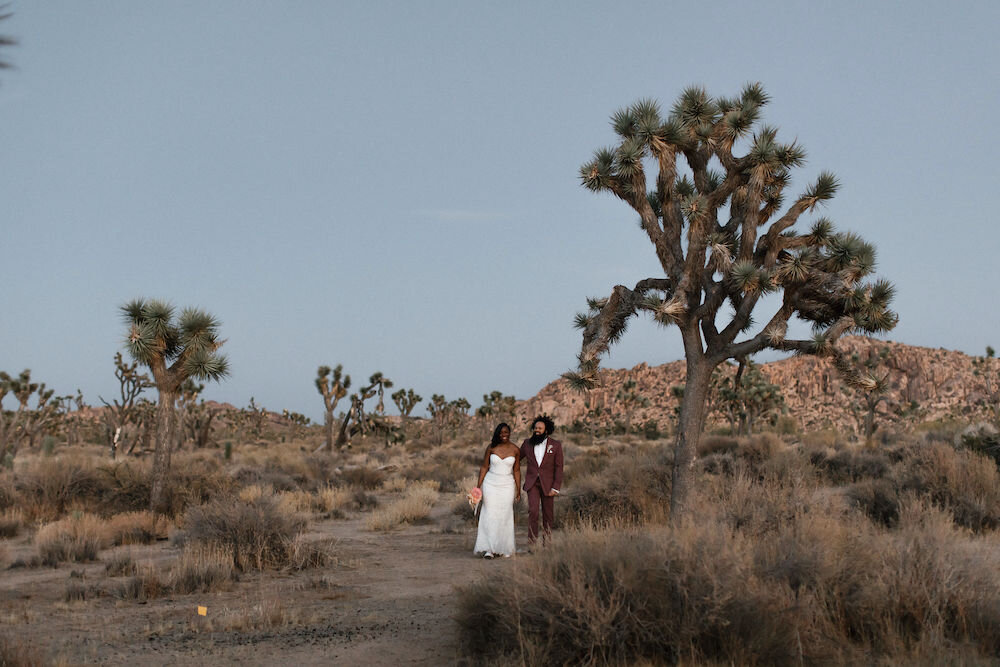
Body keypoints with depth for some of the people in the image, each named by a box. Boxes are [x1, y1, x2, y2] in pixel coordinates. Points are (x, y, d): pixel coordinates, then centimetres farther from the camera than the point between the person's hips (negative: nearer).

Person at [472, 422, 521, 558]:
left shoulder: (515, 450, 1)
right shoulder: (491, 448, -1)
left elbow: (516, 470, 5)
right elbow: (484, 467, 3)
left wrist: (518, 490, 4)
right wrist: (478, 486, -1)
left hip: (507, 486, 1)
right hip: (491, 484, -1)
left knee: (505, 516, 2)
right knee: (489, 515, -7)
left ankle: (501, 548, 11)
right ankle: (488, 549, -8)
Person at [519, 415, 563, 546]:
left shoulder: (555, 445, -2)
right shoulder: (527, 443, 4)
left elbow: (559, 468, -2)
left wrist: (556, 487, -9)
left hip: (548, 484, 0)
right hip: (532, 483, 0)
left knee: (548, 513, 6)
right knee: (533, 511, -15)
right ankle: (532, 542, -13)